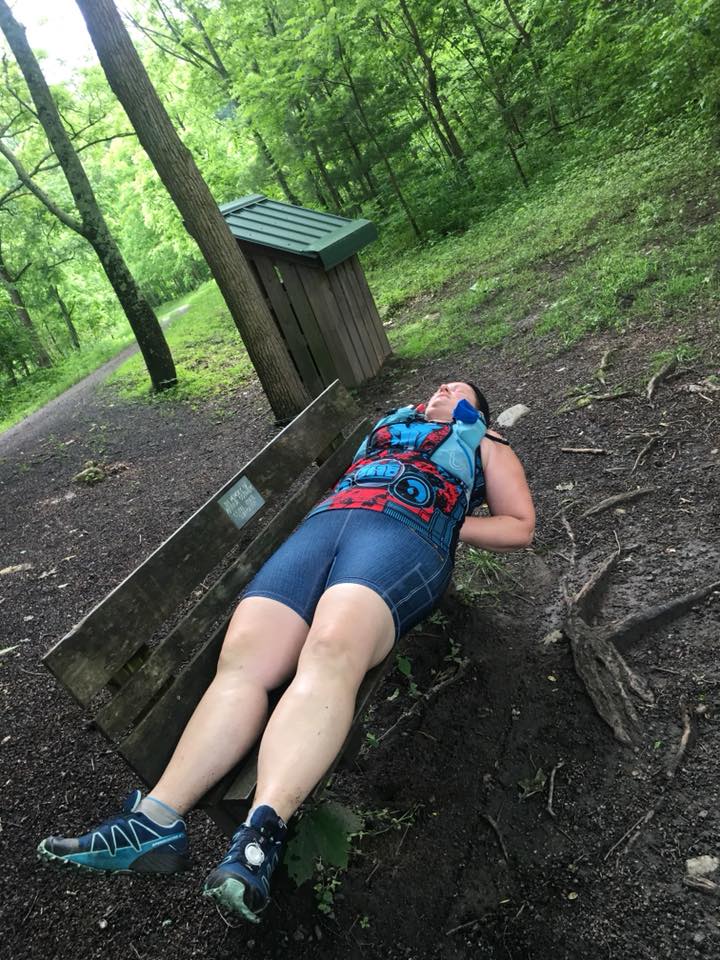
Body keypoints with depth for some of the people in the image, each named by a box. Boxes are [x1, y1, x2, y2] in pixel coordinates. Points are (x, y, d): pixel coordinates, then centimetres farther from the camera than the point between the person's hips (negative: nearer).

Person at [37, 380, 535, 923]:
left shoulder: (484, 443, 31)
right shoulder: (389, 423, 43)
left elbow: (520, 528, 22)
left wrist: (446, 518, 9)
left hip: (405, 531, -4)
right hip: (321, 523, 4)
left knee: (330, 650, -36)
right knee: (241, 659, -20)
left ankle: (262, 832, -45)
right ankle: (157, 820, -25)